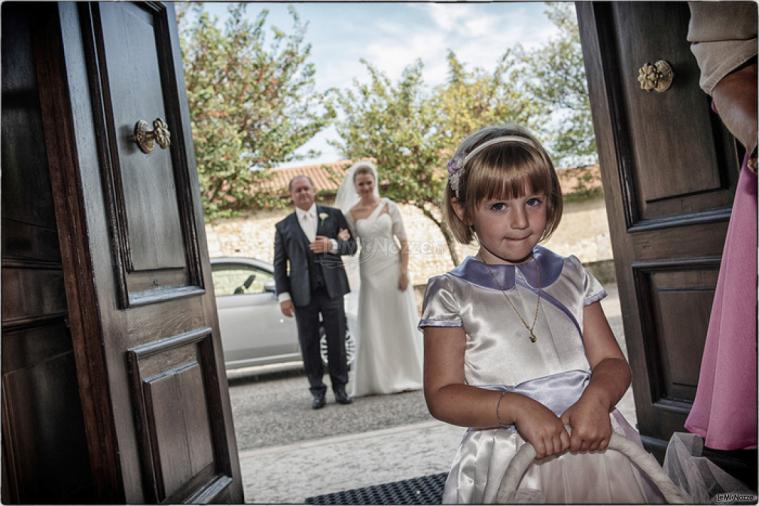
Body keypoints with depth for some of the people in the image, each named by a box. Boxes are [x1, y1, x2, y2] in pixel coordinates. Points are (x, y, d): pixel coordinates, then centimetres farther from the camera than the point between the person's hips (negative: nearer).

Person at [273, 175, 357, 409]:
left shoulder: (334, 215, 8)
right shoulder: (283, 227, 9)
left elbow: (351, 245, 6)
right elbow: (279, 264, 6)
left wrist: (332, 245, -14)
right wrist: (283, 295, -2)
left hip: (332, 289, 0)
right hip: (303, 294, 0)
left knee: (337, 341, 4)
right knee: (309, 344, 4)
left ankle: (340, 387, 18)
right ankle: (317, 390, 15)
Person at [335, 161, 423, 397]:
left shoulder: (389, 206, 1)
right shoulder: (351, 213, 4)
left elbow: (403, 241, 0)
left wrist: (404, 271, -9)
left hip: (393, 268, -1)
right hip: (369, 272, 1)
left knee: (400, 321, 4)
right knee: (373, 326, 3)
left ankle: (405, 375, 17)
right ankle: (380, 378, 14)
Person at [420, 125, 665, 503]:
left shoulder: (569, 276, 8)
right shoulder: (452, 294, -4)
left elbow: (611, 362, 6)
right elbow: (442, 395, -7)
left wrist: (596, 398, -16)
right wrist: (516, 407, -21)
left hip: (592, 446, 3)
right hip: (511, 464, -3)